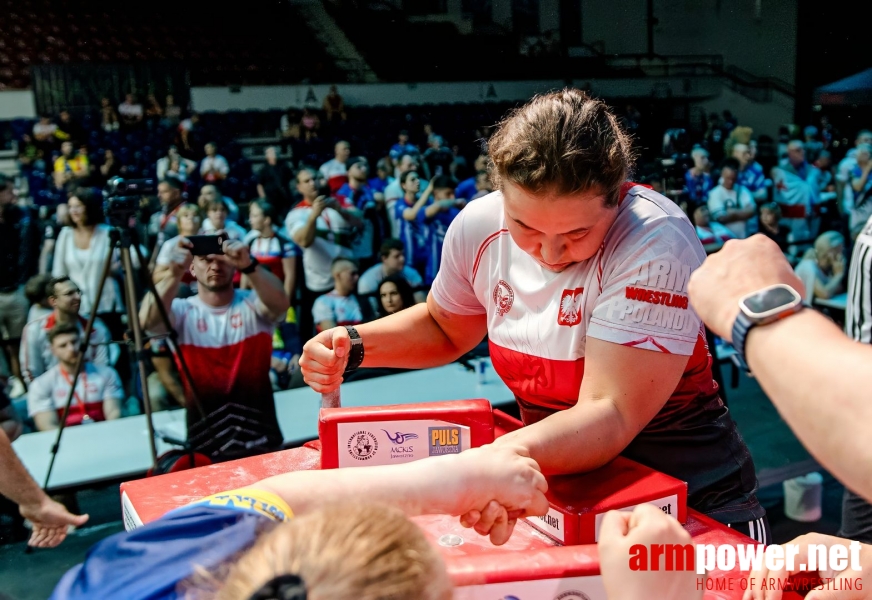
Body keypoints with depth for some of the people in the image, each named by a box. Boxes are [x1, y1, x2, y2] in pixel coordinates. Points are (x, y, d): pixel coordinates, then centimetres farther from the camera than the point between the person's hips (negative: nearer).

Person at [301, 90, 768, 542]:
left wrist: (514, 455, -46)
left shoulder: (656, 243, -23)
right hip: (551, 483, 5)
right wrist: (353, 346, -4)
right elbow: (444, 327, 11)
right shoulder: (478, 226, -9)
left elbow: (610, 416, -28)